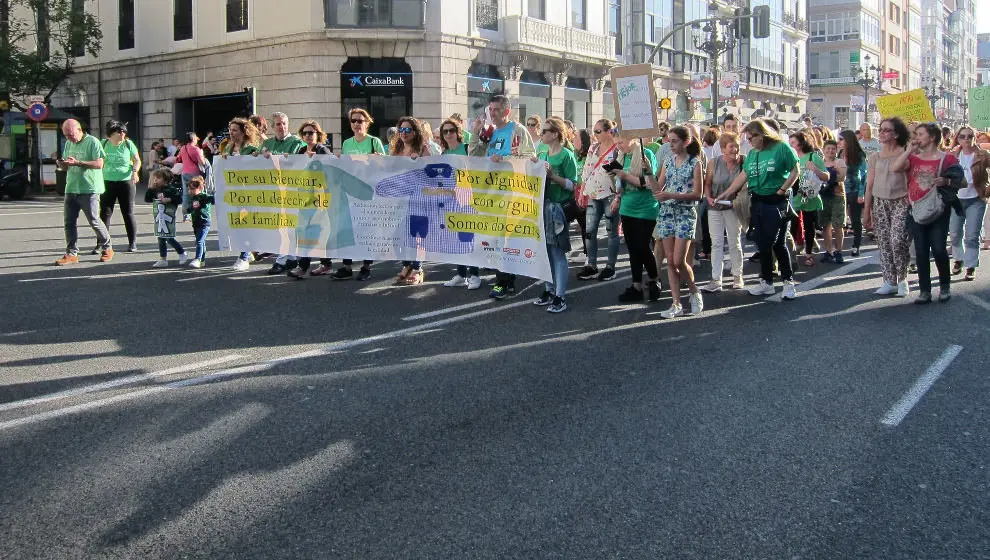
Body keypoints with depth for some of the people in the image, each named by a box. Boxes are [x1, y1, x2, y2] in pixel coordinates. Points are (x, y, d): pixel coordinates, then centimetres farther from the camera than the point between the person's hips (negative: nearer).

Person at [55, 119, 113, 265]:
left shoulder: (92, 142, -7)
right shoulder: (68, 144, 15)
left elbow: (99, 164, -15)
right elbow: (67, 167, 21)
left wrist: (77, 162, -22)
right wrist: (62, 164, -4)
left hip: (89, 189, -7)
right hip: (71, 188, 7)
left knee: (94, 221, -2)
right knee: (69, 221, 2)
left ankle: (107, 248, 15)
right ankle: (71, 254, 8)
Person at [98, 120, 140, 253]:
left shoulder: (128, 144, -3)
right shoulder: (104, 144, 2)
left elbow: (137, 160, 3)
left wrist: (135, 172, -16)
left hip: (126, 181, -1)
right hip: (108, 182, 1)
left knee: (128, 213, 4)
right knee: (105, 213, 0)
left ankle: (133, 243, 12)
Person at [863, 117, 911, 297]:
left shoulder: (905, 154, -1)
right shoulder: (875, 157, 11)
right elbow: (869, 186, 12)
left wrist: (910, 203, -12)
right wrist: (866, 211, 11)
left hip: (900, 202, -4)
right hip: (880, 203, 4)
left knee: (897, 240, -16)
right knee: (884, 243, 5)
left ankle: (902, 279, 3)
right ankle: (890, 282, 13)